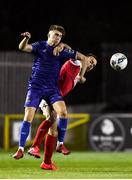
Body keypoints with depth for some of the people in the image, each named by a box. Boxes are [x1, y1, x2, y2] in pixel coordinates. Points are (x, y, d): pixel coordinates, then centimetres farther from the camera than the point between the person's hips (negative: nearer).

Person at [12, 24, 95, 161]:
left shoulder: (62, 51, 5)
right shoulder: (40, 46, 2)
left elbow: (84, 58, 11)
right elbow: (22, 48, -15)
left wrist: (81, 76, 13)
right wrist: (26, 39, -35)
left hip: (52, 88, 1)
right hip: (35, 87, -1)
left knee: (63, 112, -21)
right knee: (28, 117, -10)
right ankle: (21, 149, -1)